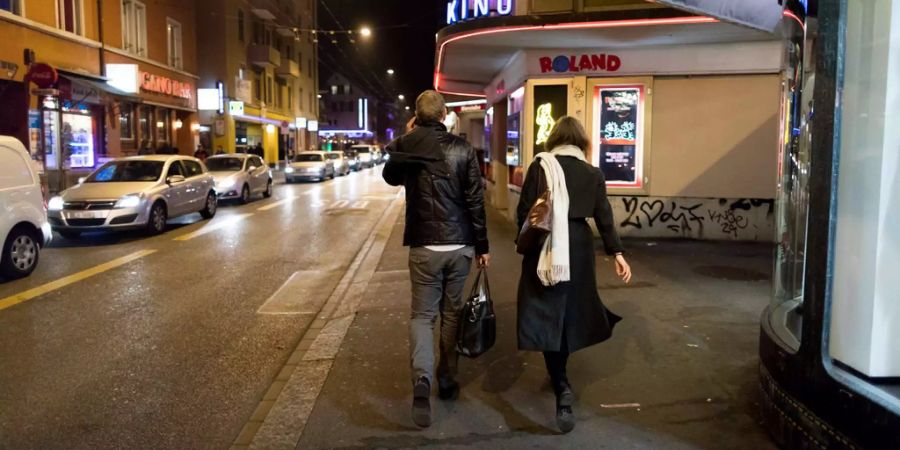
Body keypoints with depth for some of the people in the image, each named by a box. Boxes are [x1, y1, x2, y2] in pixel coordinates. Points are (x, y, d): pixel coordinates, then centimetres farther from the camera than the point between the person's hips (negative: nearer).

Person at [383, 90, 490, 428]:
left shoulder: (407, 145, -2)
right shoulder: (463, 148, -3)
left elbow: (391, 177, 19)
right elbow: (475, 201, -3)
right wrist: (482, 245, 5)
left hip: (424, 245, -1)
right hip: (461, 245, 1)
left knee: (422, 315, 5)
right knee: (452, 313, 15)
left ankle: (422, 381, -15)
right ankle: (447, 381, 24)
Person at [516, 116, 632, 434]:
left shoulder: (540, 166, -5)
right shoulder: (593, 174, 3)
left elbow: (524, 210, -5)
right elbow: (604, 217, 0)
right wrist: (617, 253, 2)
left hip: (546, 247, -3)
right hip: (579, 248, 4)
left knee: (547, 313, -1)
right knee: (569, 309, 18)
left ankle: (562, 388, -14)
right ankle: (558, 373, 36)